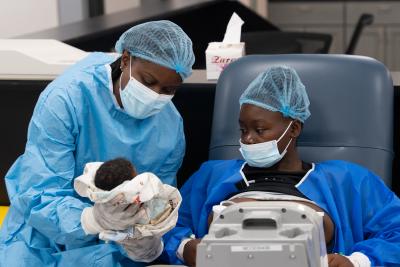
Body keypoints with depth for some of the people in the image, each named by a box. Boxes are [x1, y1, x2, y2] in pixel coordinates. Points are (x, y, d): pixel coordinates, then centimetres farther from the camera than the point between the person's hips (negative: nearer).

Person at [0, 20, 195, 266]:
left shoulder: (171, 127, -7)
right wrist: (93, 218, -44)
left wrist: (150, 243, -28)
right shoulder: (66, 98, -21)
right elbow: (39, 198, -24)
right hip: (43, 239, -3)